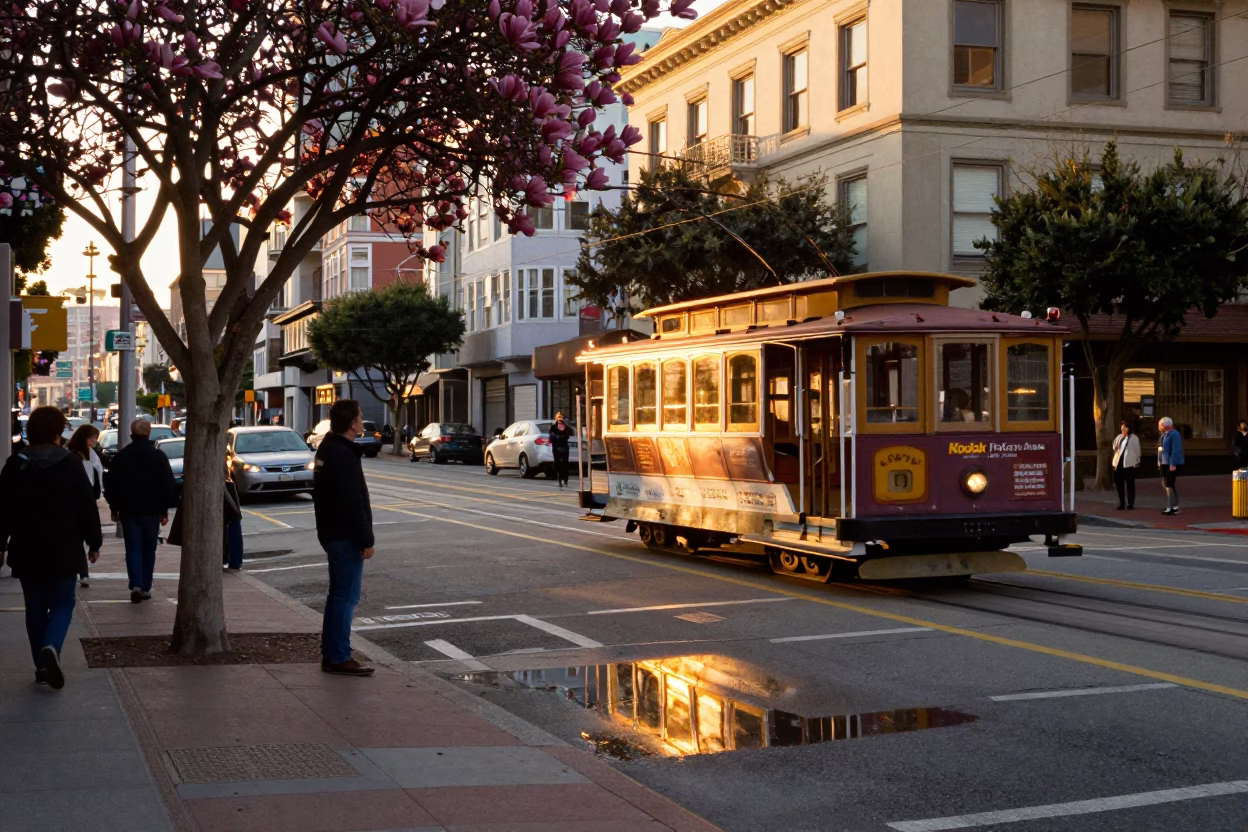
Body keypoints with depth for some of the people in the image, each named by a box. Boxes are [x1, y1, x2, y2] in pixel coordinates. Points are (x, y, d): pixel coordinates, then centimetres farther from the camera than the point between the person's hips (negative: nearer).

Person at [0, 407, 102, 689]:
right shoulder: (71, 464, -6)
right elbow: (87, 507, -5)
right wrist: (94, 542, 4)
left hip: (27, 551, 2)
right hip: (63, 551, -2)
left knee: (35, 607, 12)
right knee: (62, 603, 9)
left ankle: (42, 665, 12)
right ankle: (51, 647, -18)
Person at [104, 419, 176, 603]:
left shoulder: (121, 456, 0)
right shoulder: (159, 457, -3)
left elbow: (111, 485, 3)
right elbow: (168, 485, -2)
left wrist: (114, 508, 11)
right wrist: (164, 510, 5)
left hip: (129, 510, 0)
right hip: (152, 511, 0)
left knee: (133, 548, 2)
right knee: (148, 550, 10)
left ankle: (136, 585, -16)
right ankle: (146, 588, 12)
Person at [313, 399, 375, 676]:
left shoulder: (327, 448, 12)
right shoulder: (343, 455, -21)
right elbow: (353, 504, -24)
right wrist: (366, 540, -19)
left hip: (332, 534, 10)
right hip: (346, 537, -10)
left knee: (338, 594, 16)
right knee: (346, 596, -5)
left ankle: (330, 654, 21)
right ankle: (339, 658, -2)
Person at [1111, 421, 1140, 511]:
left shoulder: (1134, 438, 3)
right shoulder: (1118, 437, 18)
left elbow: (1137, 450, 4)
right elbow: (1114, 447, 18)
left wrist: (1137, 462, 2)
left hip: (1129, 463, -5)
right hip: (1118, 463, 5)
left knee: (1130, 484, -2)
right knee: (1119, 484, 4)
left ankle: (1130, 503, 1)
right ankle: (1122, 503, 12)